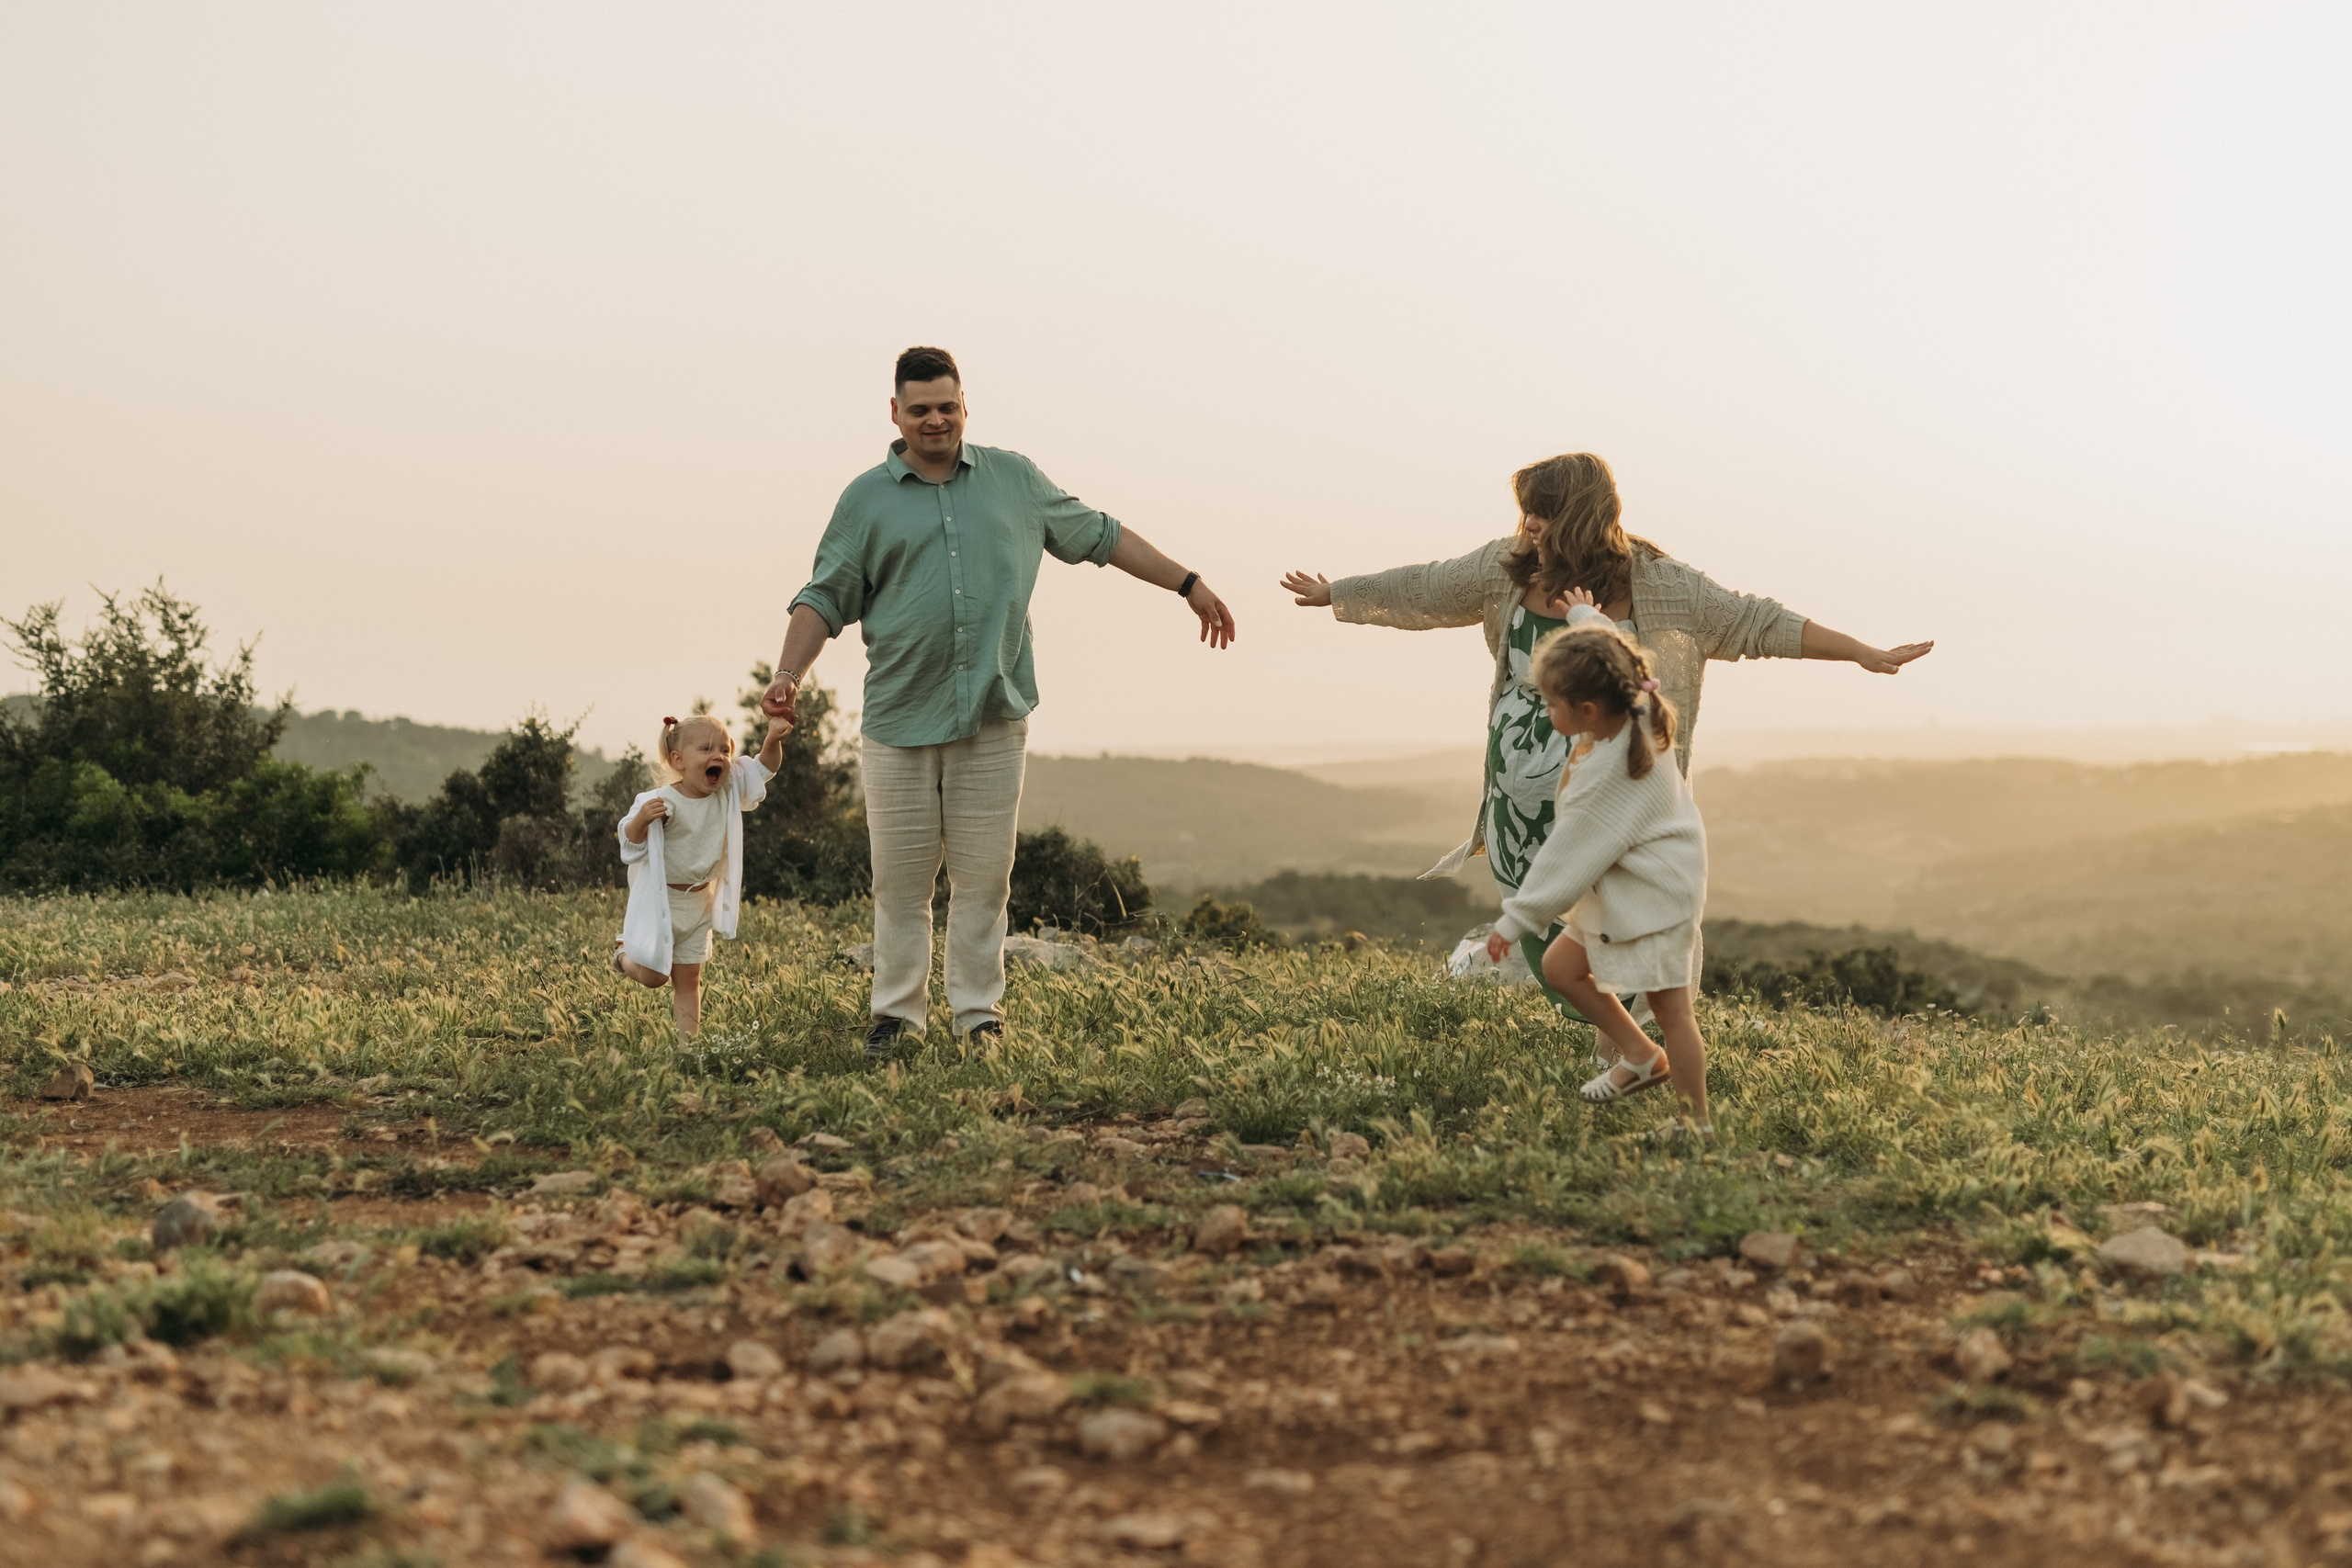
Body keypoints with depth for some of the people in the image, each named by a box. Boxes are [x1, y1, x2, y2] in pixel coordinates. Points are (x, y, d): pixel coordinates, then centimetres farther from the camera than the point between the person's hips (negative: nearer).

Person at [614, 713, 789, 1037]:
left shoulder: (728, 791, -5)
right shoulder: (663, 801, -22)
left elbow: (763, 769, 3)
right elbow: (631, 843, -20)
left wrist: (773, 740, -17)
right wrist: (641, 819, -42)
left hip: (700, 903, 5)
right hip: (660, 900, -5)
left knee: (688, 980, 10)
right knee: (653, 977, 6)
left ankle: (689, 1037, 15)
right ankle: (625, 950, 36)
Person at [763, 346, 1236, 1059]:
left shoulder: (1015, 478, 10)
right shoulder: (866, 499, 6)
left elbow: (1099, 535, 17)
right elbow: (824, 599, 5)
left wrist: (1189, 585, 16)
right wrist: (788, 676, -11)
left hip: (993, 719, 1)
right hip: (899, 720, -1)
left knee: (983, 877, 4)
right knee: (900, 880, 3)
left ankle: (978, 1013, 14)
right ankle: (899, 1013, 14)